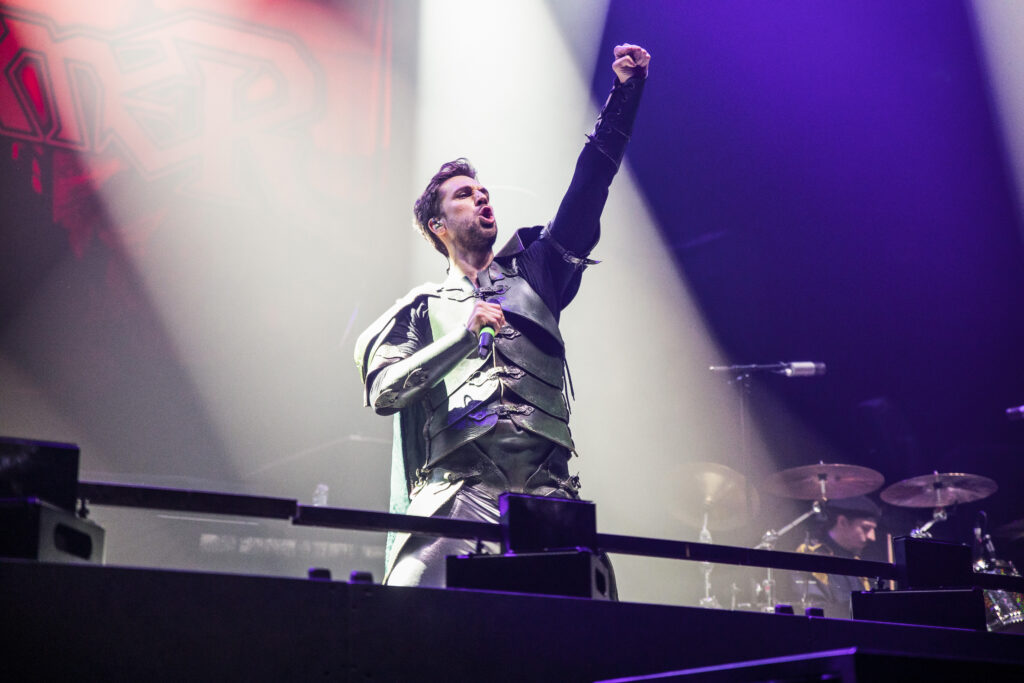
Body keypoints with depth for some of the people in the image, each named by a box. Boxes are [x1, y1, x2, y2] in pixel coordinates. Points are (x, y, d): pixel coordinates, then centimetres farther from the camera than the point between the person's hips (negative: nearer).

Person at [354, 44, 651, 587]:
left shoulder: (531, 272, 25)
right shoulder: (423, 308, 19)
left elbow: (587, 193, 15)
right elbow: (382, 393, 3)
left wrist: (624, 92, 8)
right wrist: (465, 335, -5)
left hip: (546, 495, 2)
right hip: (457, 491, -1)